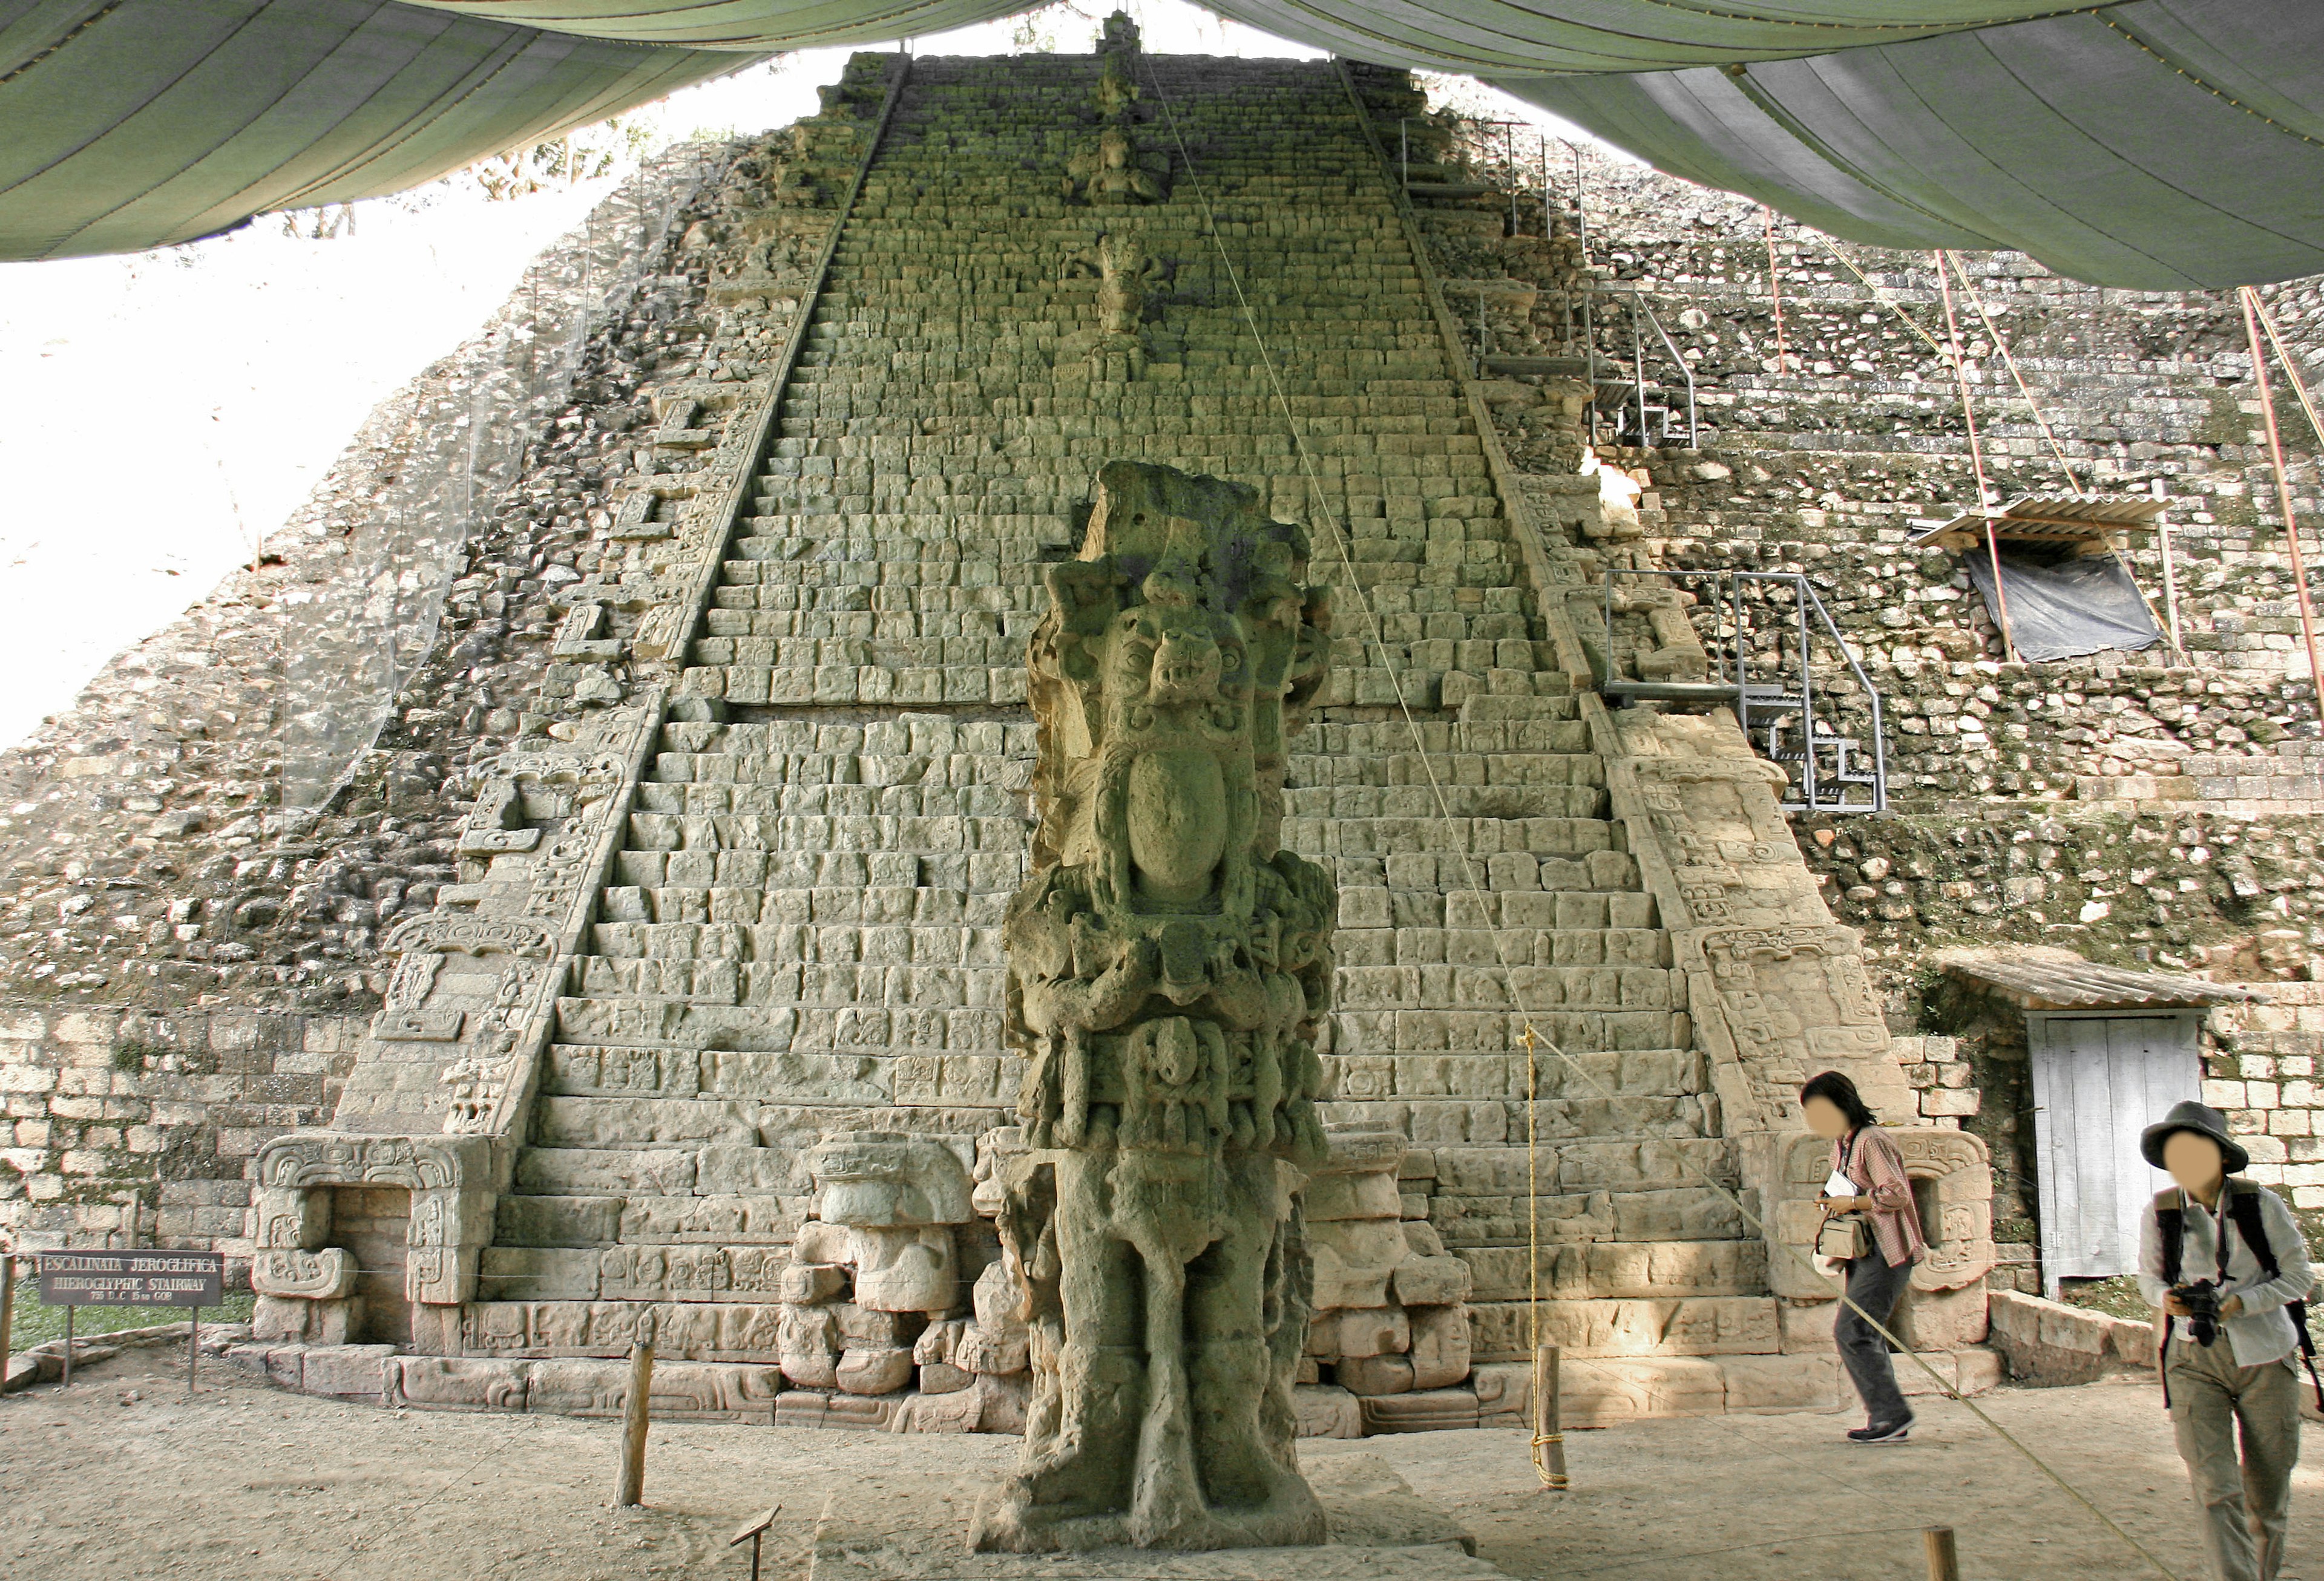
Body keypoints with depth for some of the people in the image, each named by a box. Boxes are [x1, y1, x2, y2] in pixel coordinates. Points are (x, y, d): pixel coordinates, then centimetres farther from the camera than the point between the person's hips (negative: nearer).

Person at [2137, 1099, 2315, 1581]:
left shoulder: (2260, 1204, -10)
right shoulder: (2160, 1212, -5)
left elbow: (2297, 1277, -4)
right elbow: (2148, 1274, 10)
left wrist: (2237, 1304, -18)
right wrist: (2166, 1298, -13)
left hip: (2265, 1359, 0)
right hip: (2195, 1361, 0)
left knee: (2268, 1494, 12)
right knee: (2215, 1489, -12)